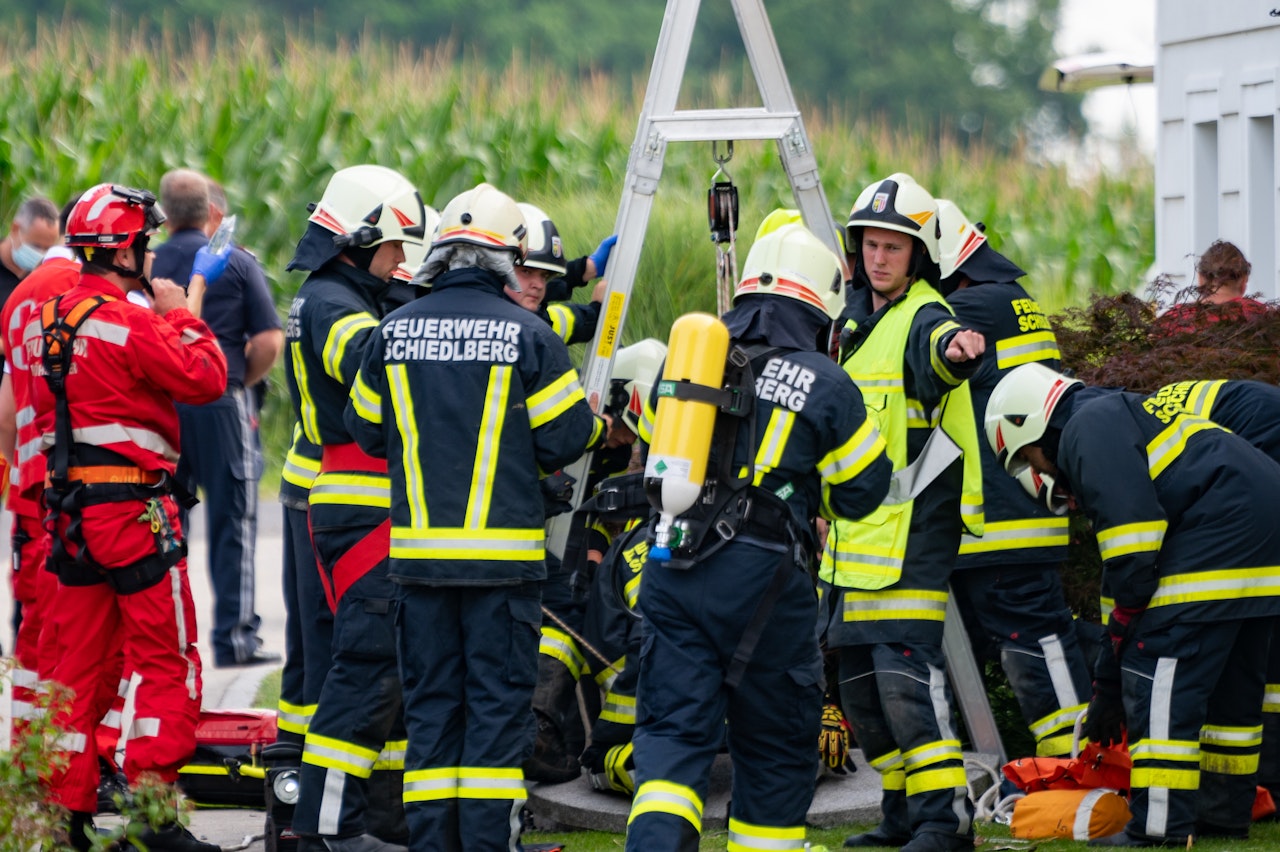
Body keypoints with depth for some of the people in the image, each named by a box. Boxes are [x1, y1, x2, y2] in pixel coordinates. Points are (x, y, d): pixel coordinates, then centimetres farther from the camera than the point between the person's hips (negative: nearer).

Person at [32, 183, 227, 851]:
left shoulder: (54, 318, 10)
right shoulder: (128, 322, -15)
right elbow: (205, 379, -12)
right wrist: (181, 316, 0)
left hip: (72, 508, 8)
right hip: (132, 505, -8)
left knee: (78, 658, 12)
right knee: (166, 659, -1)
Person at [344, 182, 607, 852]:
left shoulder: (392, 333, 2)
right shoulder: (528, 334, -7)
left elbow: (367, 432, 12)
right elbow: (564, 438, -4)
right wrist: (593, 421, 18)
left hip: (418, 548, 3)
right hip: (502, 551, -3)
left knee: (430, 698, 10)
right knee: (498, 697, 2)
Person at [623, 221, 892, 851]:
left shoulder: (684, 355, 10)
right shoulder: (825, 384, -2)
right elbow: (861, 489, 6)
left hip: (671, 565, 3)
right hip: (760, 575, -3)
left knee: (673, 728, 4)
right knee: (775, 740, 14)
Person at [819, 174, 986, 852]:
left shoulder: (924, 318, -12)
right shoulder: (856, 318, 15)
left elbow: (938, 348, -39)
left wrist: (955, 349, -61)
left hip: (912, 531, -9)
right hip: (853, 533, 9)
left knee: (905, 674, -16)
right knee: (859, 683, 12)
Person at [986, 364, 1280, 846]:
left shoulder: (1089, 426, 1)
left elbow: (1131, 542, -15)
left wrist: (1124, 625, -4)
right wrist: (1107, 686, 31)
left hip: (1221, 533, -10)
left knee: (1158, 673, -9)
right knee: (1229, 677, 19)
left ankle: (1161, 829, -11)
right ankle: (1224, 813, 27)